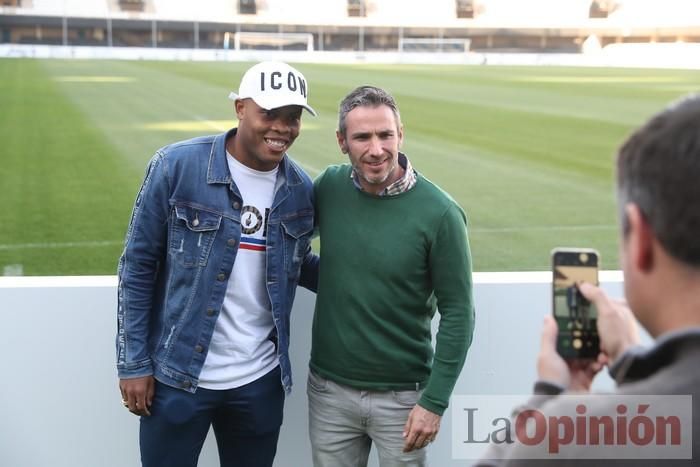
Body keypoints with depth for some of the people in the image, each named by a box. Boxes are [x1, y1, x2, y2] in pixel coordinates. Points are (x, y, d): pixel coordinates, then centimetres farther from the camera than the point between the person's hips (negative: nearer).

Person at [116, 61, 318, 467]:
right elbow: (138, 267, -6)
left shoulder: (301, 189, -2)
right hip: (176, 375, -3)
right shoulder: (178, 165, -12)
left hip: (260, 381, 3)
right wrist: (132, 363, -7)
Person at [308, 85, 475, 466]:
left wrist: (434, 401, -12)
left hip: (401, 396, -3)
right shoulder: (329, 187, -4)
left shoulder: (439, 213, -15)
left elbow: (457, 314, -10)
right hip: (328, 389, 3)